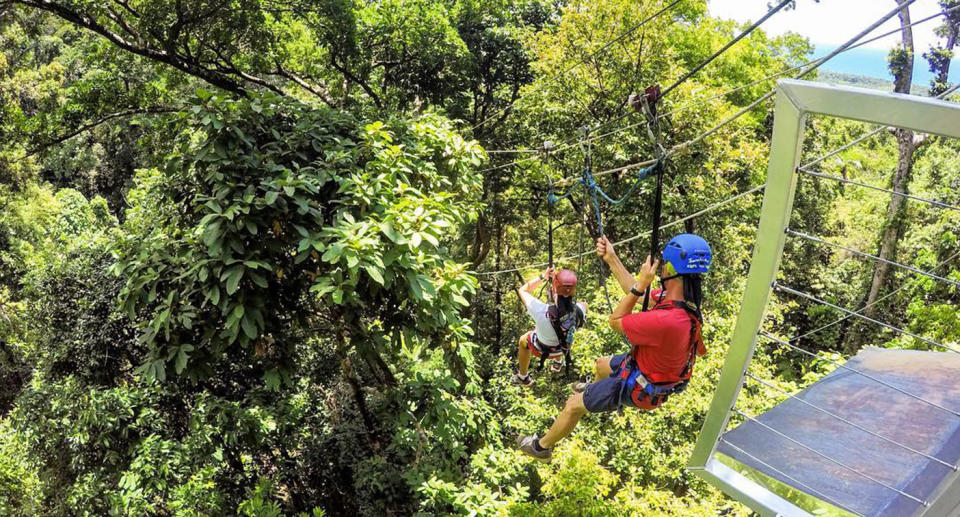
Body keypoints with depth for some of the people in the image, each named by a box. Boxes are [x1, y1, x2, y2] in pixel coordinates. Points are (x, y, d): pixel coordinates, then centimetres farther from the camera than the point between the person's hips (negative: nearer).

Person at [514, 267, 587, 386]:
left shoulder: (542, 311, -44)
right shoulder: (579, 310, -35)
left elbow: (522, 290, -25)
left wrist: (543, 277, -22)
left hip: (541, 349, -2)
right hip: (564, 348, 3)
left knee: (523, 340, 32)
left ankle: (523, 377, 50)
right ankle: (558, 362, 63)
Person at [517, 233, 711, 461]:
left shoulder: (666, 321, -45)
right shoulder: (683, 299, -18)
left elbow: (615, 321, -29)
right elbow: (639, 294, -2)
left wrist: (641, 283, -30)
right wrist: (611, 258, -3)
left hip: (639, 388, -8)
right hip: (652, 367, 8)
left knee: (573, 405, 10)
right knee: (602, 365, 35)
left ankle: (541, 446, 36)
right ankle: (593, 390, 70)